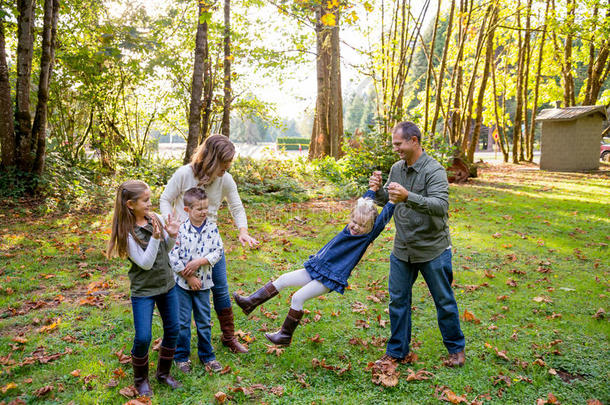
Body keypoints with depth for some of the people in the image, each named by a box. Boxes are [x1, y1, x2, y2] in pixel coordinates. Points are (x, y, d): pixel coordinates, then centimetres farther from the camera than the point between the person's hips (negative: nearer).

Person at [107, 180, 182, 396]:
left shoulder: (156, 218, -4)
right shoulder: (127, 232, -18)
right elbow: (145, 263, -21)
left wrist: (172, 236, -13)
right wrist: (155, 238, -30)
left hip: (167, 283, 5)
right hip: (143, 290, -5)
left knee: (172, 330, 12)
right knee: (143, 338, -2)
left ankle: (163, 373, 33)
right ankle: (141, 379, 25)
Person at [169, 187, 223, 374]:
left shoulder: (212, 228, -4)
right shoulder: (180, 229, -13)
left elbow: (217, 252, -5)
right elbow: (173, 257, -14)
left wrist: (199, 262, -18)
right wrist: (189, 277, -12)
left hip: (203, 282, 2)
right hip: (182, 282, -2)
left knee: (204, 321, 14)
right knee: (182, 322, 9)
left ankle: (206, 355, 30)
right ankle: (181, 356, 26)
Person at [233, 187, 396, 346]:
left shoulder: (367, 237, -11)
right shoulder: (351, 227, 5)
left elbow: (382, 220, -22)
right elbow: (364, 201, 12)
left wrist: (392, 201, -24)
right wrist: (374, 188, 9)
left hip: (330, 279, -7)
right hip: (317, 269, 8)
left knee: (298, 298, -13)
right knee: (283, 279, 6)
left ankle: (285, 336, 3)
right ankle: (250, 303, 14)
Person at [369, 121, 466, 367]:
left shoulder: (434, 170, -16)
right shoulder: (396, 168, 6)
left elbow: (441, 205, -28)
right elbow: (384, 200, 12)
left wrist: (408, 196, -41)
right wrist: (378, 189, -11)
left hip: (433, 249, -6)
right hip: (402, 249, 6)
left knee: (444, 301, 10)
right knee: (398, 300, 11)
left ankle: (456, 348, 31)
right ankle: (397, 351, 26)